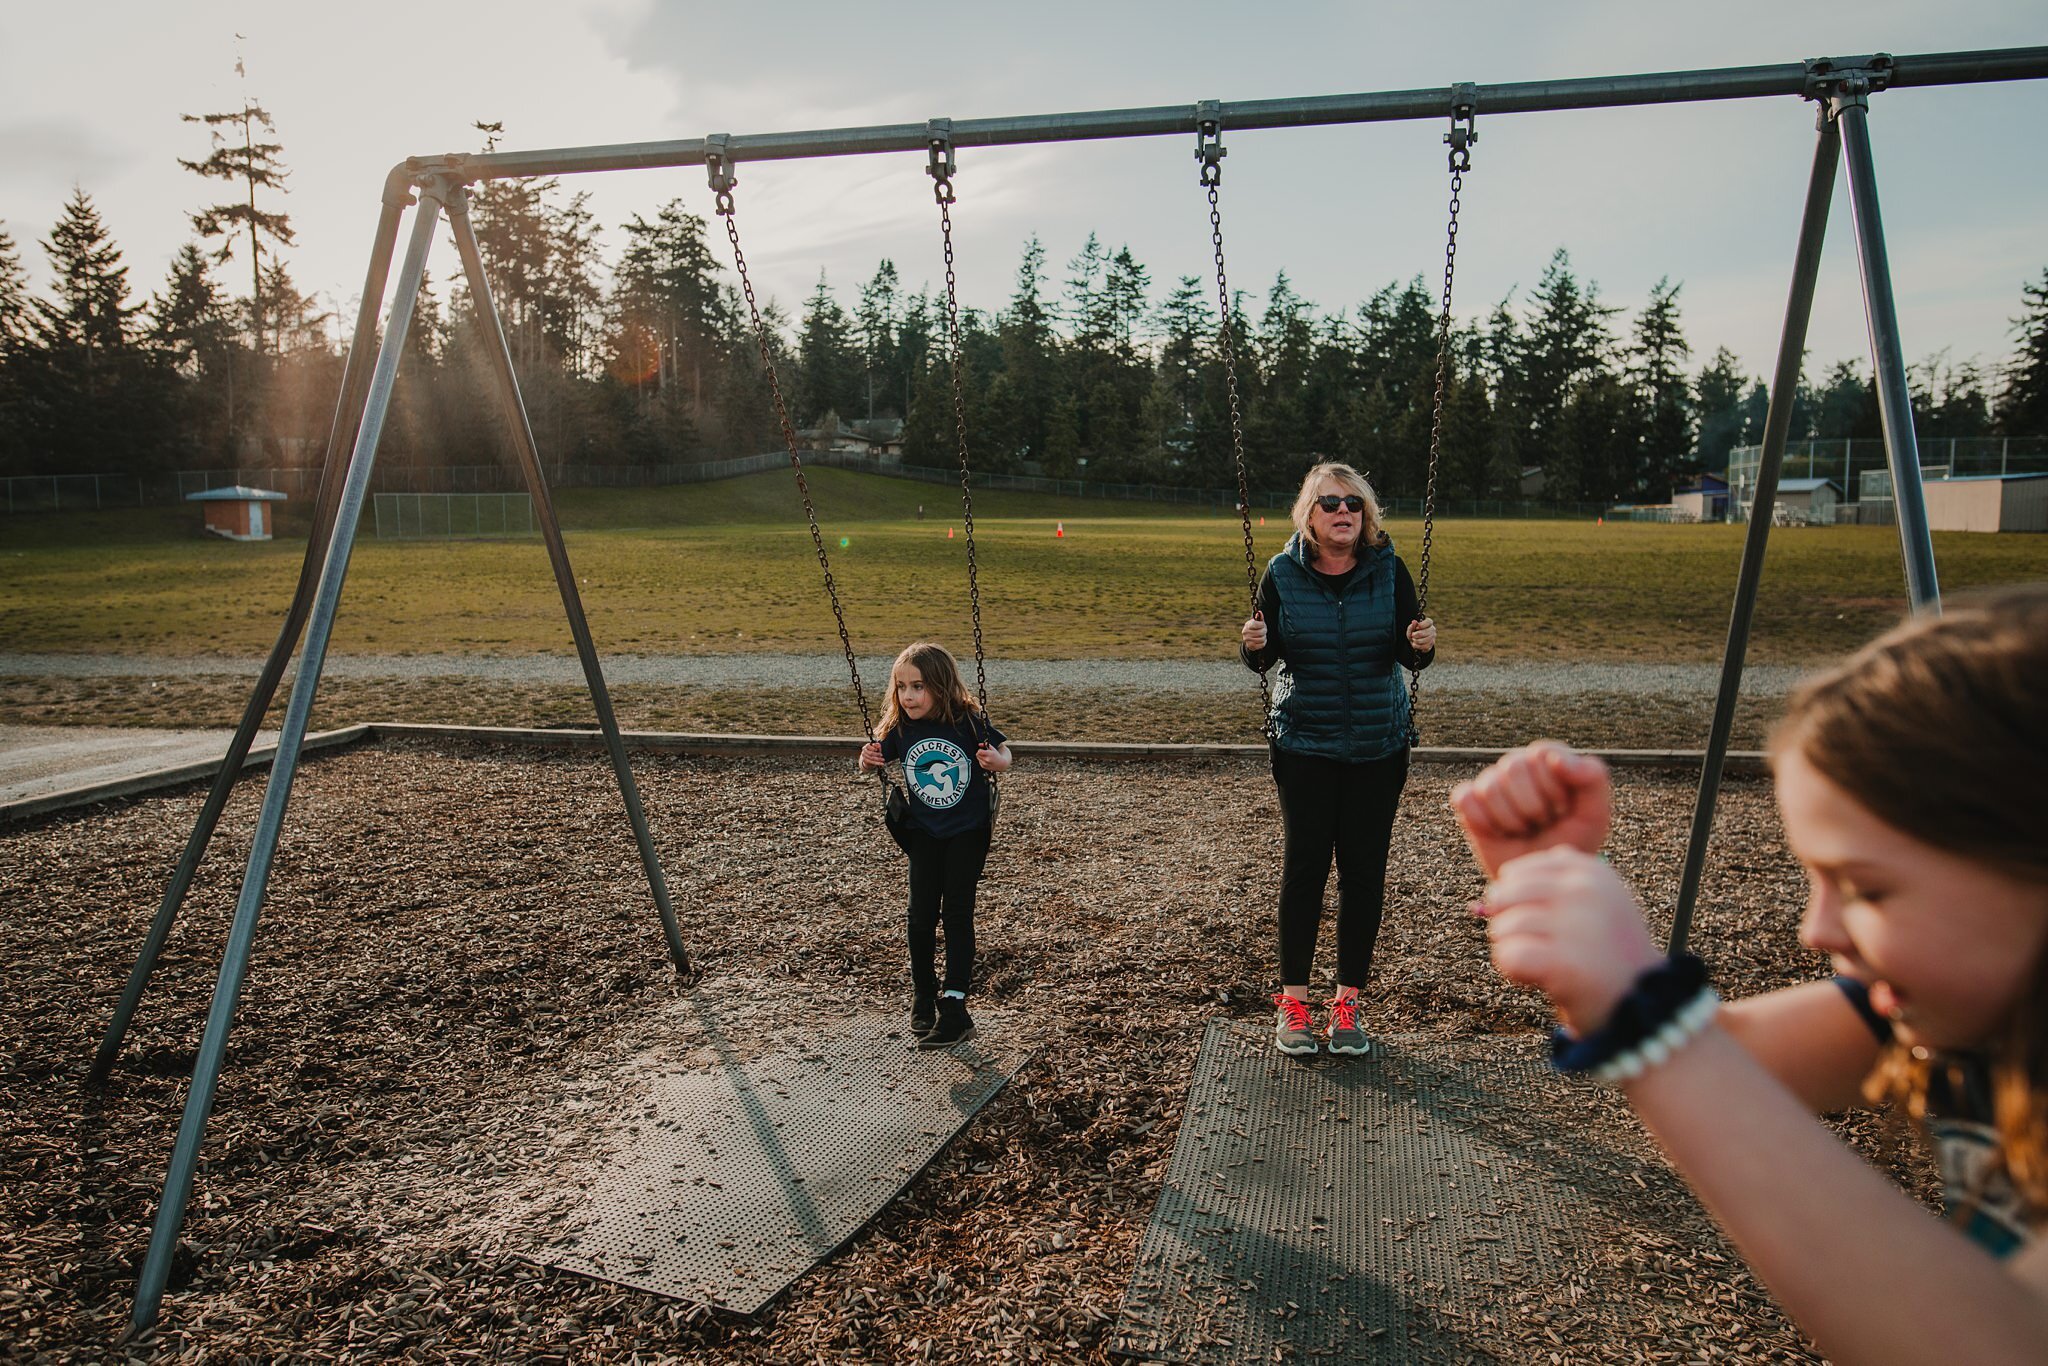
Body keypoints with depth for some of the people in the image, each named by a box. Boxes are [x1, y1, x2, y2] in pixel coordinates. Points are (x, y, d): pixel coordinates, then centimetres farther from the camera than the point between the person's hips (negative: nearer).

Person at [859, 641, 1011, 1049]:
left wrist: (997, 761, -28)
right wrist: (868, 760, -17)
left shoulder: (968, 722, -16)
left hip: (967, 831, -3)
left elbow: (1004, 753, -5)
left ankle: (954, 1006, 5)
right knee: (921, 915, 5)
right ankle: (922, 998, 24)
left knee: (956, 913, -2)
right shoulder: (899, 729, -8)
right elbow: (874, 760, 6)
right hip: (924, 832, 3)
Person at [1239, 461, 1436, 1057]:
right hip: (1305, 744, -1)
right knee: (1304, 865, 1)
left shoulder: (1388, 570, -3)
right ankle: (1293, 1000, 14)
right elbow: (1267, 656, 1)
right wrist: (1254, 646, -20)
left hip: (1378, 745, 1)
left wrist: (1422, 646, -24)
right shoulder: (1284, 573, -4)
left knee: (1364, 870, 5)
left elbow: (1408, 655, -2)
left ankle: (1348, 1001, 18)